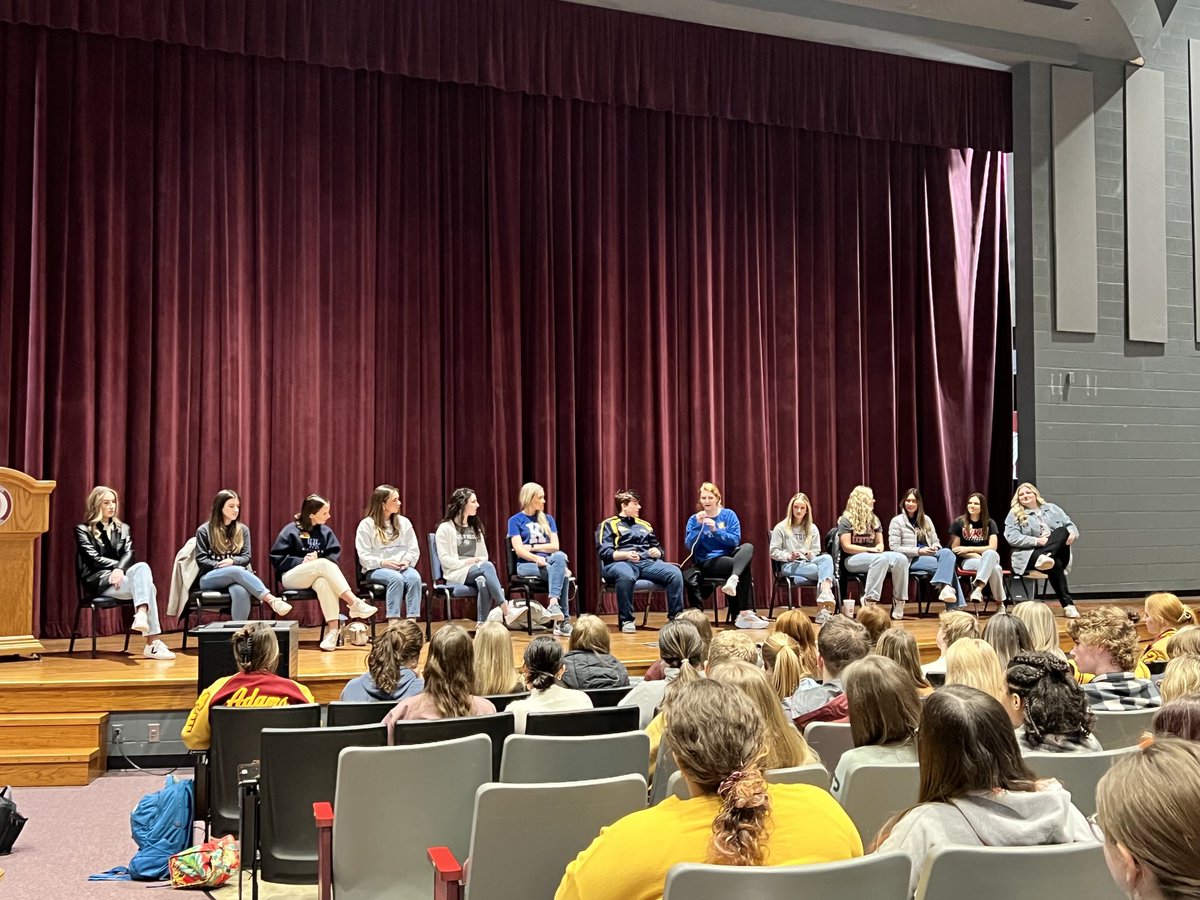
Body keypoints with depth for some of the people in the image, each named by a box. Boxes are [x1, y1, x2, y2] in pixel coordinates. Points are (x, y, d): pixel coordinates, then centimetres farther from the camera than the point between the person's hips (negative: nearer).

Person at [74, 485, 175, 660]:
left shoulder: (123, 528, 22)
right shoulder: (83, 530, 9)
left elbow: (129, 554, 3)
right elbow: (94, 559, -5)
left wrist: (120, 569, -18)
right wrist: (119, 565, -6)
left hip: (120, 576, 4)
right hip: (99, 580, -4)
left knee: (142, 567, -34)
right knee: (147, 586, -32)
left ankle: (141, 616, -51)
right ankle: (153, 643, -48)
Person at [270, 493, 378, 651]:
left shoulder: (325, 531, 10)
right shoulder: (290, 531, -1)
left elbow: (335, 554, 4)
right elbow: (276, 558, -5)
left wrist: (317, 560, -15)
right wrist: (301, 561, -16)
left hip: (316, 575, 3)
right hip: (291, 577, -3)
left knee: (323, 582, -38)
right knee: (324, 564, -34)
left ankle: (333, 629, -47)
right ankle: (354, 603, -40)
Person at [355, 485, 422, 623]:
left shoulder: (404, 522, 14)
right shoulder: (366, 524, 2)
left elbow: (414, 550, 12)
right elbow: (364, 556, -4)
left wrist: (407, 561, -10)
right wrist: (382, 562, -20)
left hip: (402, 568, 3)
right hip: (376, 570, -3)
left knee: (414, 577, -32)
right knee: (396, 578, -37)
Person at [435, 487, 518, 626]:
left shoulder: (475, 527, 22)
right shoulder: (445, 528, 3)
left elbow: (484, 556, 19)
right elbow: (444, 559, -5)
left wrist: (480, 563, -4)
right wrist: (466, 562, -15)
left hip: (476, 571, 4)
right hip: (456, 574, -4)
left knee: (483, 581, -36)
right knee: (487, 566, -34)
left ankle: (482, 623, -42)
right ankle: (506, 610, -42)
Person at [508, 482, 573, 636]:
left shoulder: (547, 519, 16)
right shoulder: (515, 520, 3)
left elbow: (554, 546, 5)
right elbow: (519, 550, -9)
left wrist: (531, 547, -4)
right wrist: (537, 558, -25)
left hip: (548, 561, 4)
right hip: (526, 565, -3)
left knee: (560, 556, -34)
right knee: (562, 572, -31)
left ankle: (554, 604, -43)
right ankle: (563, 619, -37)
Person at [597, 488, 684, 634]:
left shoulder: (644, 525, 31)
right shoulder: (608, 525, 13)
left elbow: (658, 547, 30)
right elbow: (605, 553, -1)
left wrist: (657, 552, 3)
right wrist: (626, 554, -19)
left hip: (648, 562, 5)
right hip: (621, 562, -5)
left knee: (675, 572, -25)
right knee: (626, 575, -43)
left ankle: (676, 617, -20)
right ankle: (626, 621, -30)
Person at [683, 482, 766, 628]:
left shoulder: (729, 515, 8)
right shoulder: (694, 520, 6)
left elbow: (735, 541, -3)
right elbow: (690, 547, -5)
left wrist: (715, 530, -15)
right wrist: (698, 526, -15)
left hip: (729, 556, 3)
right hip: (707, 563, -3)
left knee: (748, 547, -30)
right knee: (744, 567, -31)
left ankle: (733, 580, -50)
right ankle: (745, 613, -32)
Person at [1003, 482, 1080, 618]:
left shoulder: (1052, 509, 22)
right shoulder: (1014, 514, 8)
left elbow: (1070, 525, 16)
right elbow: (1012, 538, -7)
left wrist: (1072, 534, -12)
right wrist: (1038, 541, -19)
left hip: (1057, 553, 4)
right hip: (1029, 555, -4)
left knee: (1063, 531, -28)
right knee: (1055, 564, -38)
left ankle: (1044, 557, -48)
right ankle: (1067, 604, -41)